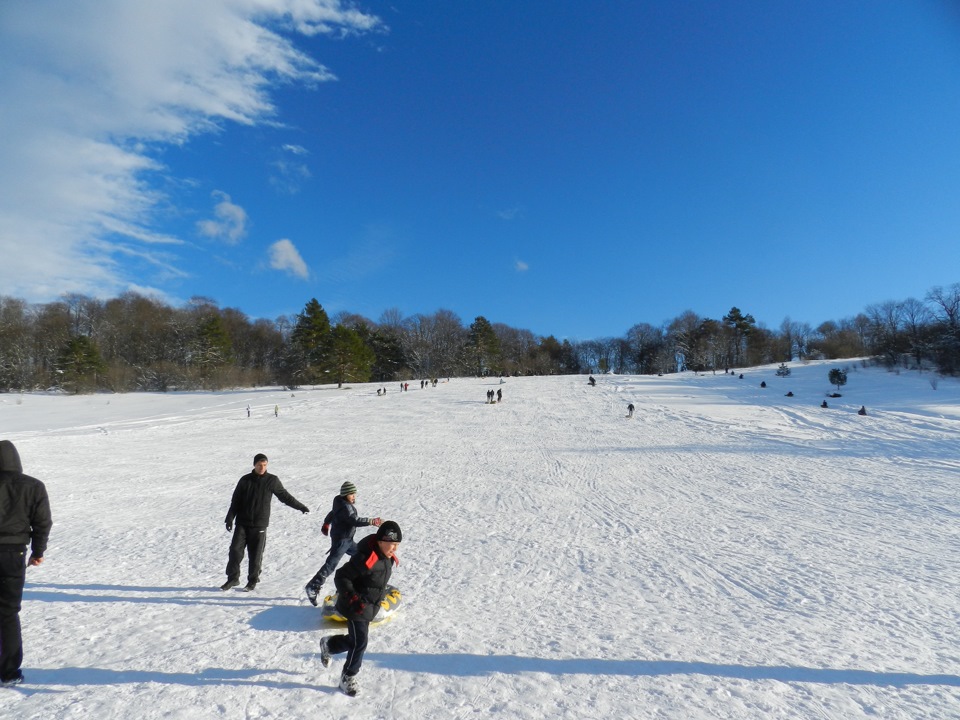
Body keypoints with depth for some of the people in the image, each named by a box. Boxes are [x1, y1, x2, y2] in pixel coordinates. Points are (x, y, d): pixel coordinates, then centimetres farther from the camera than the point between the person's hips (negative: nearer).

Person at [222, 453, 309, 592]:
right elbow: (235, 500, 7)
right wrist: (230, 518, -3)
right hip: (242, 523, 2)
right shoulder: (245, 480, 3)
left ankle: (253, 581, 17)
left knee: (256, 554, 1)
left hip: (259, 525, -1)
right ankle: (233, 578, 16)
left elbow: (285, 496, 9)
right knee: (235, 550, -1)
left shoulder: (272, 480, 0)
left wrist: (301, 507, 12)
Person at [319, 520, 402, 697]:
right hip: (356, 608, -8)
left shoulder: (388, 559, -2)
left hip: (369, 609, 8)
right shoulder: (366, 558, -30)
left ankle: (328, 645, 42)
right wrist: (352, 598, -29)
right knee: (359, 643, -3)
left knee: (356, 640, 17)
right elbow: (341, 577, -24)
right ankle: (348, 678, 19)